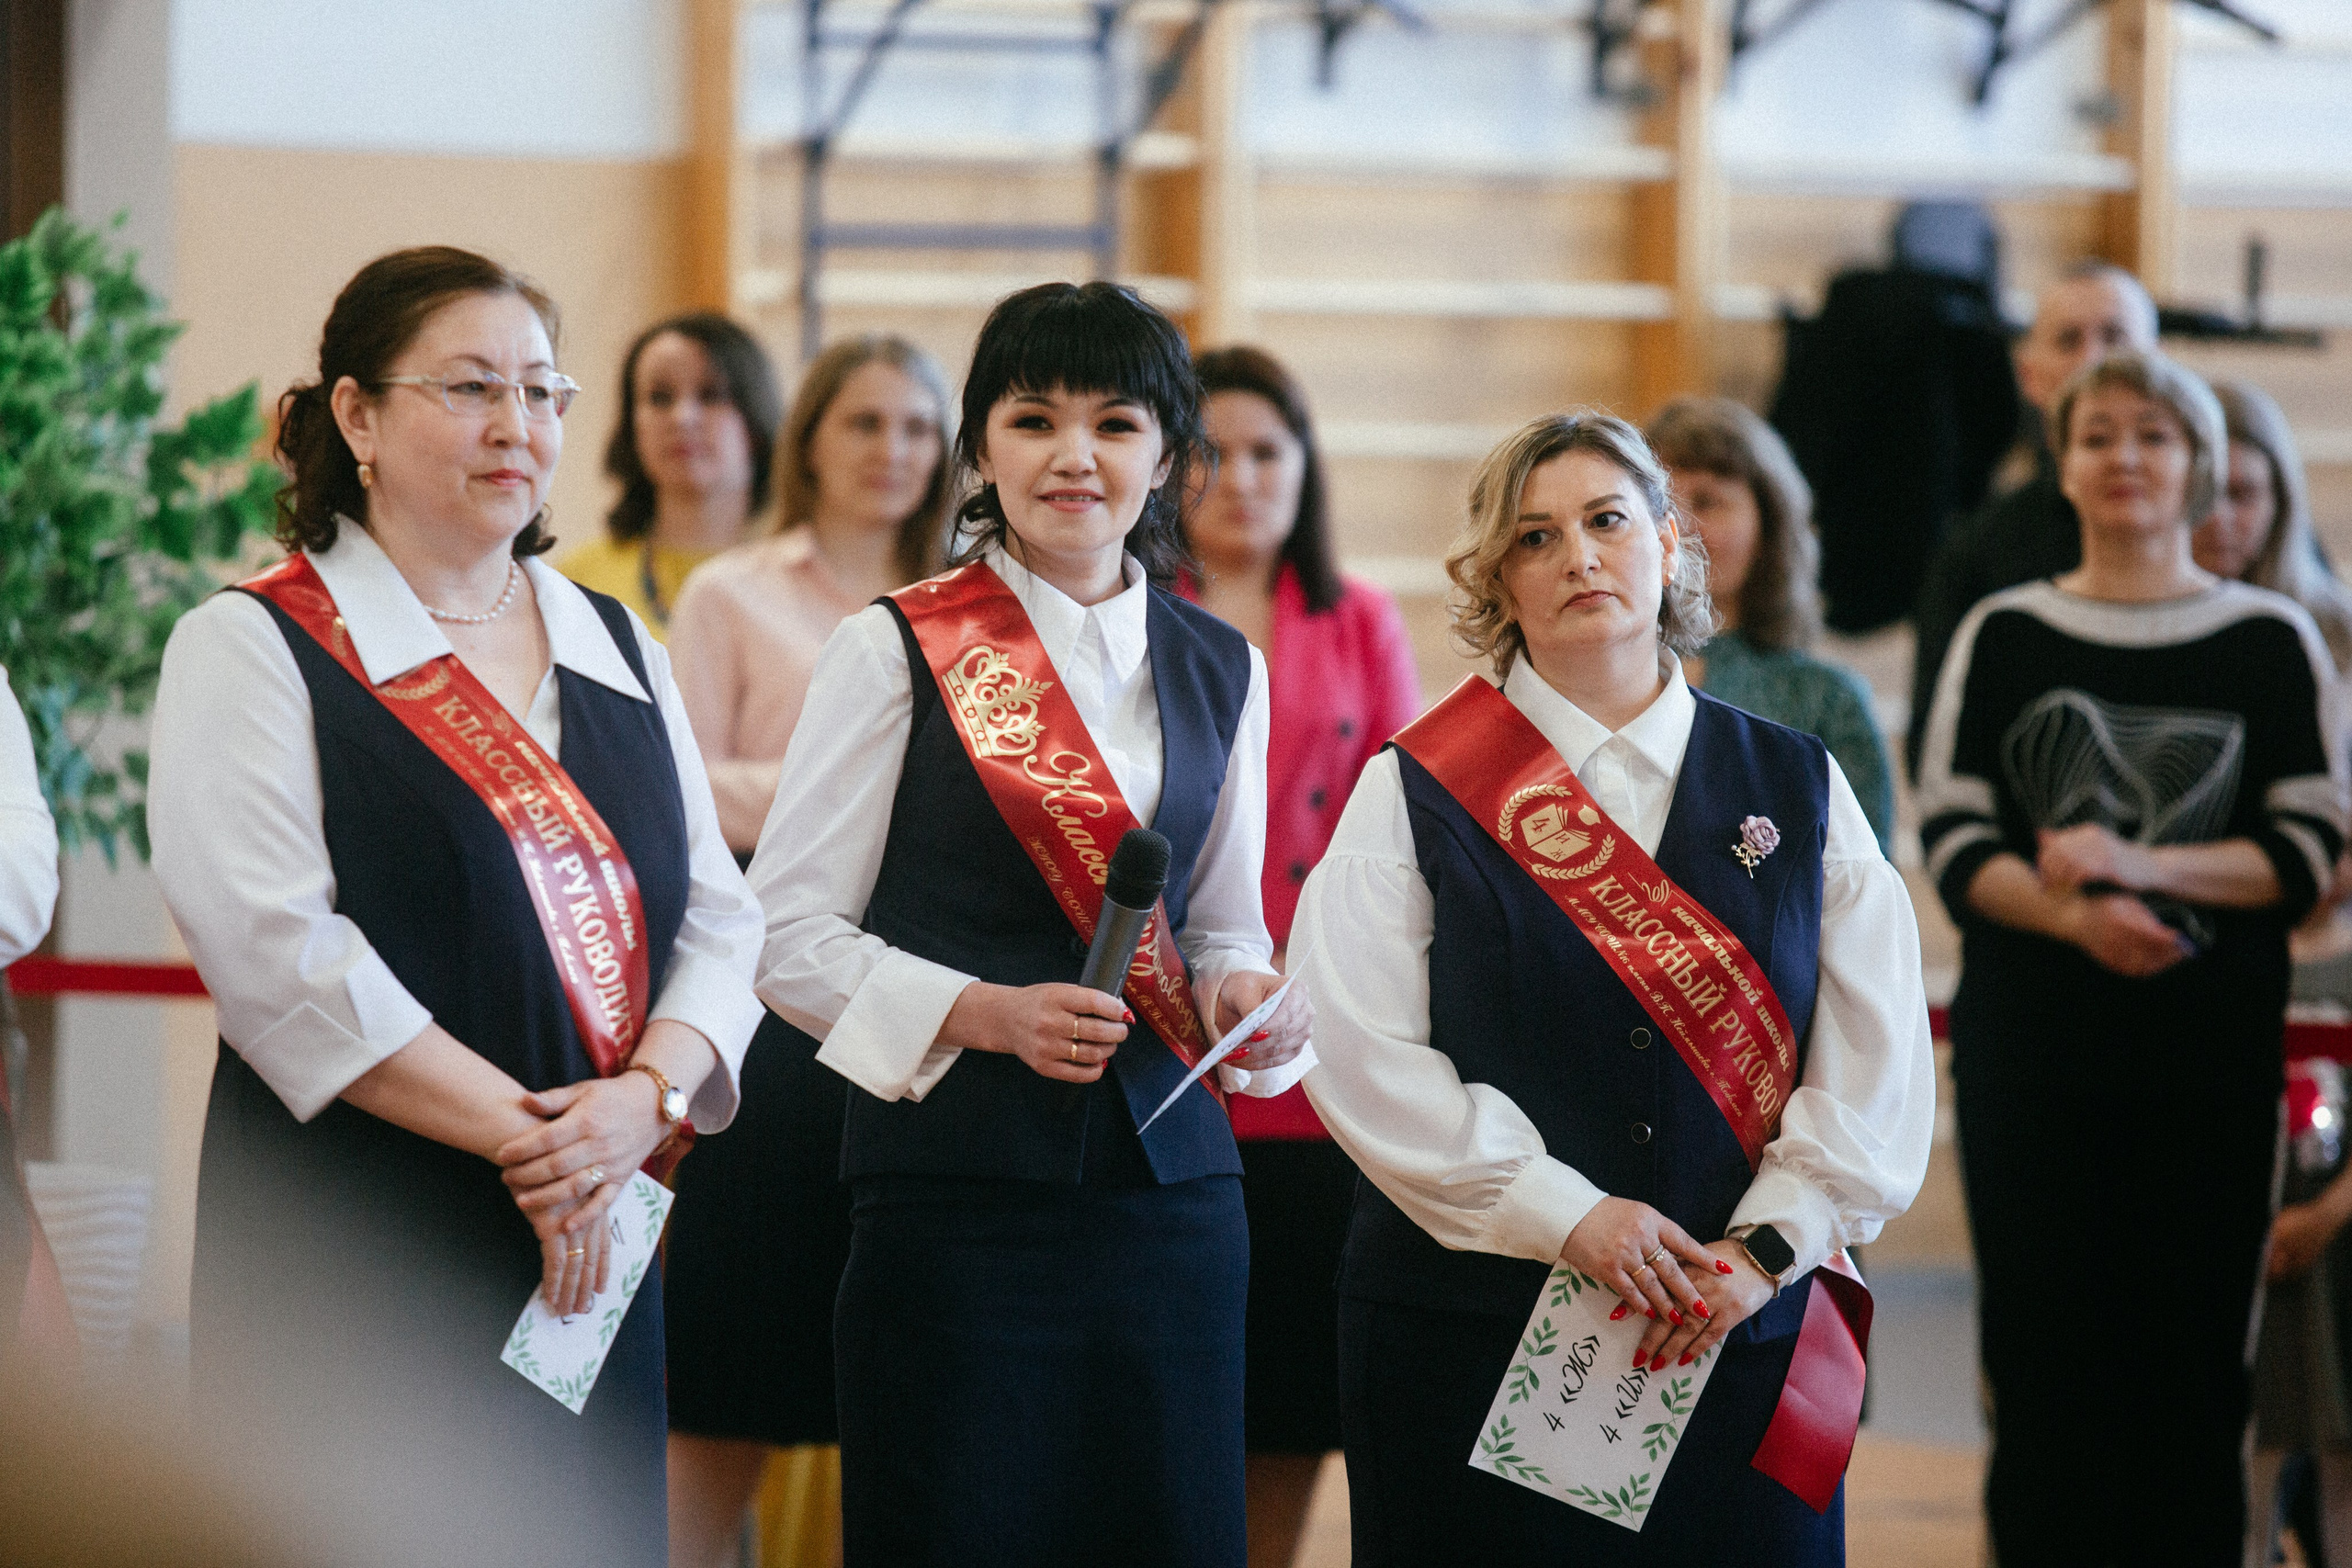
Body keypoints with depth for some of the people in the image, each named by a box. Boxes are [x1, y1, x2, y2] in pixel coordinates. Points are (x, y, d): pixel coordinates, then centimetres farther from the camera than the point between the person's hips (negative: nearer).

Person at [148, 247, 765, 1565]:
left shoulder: (616, 652, 16)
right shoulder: (254, 648, -2)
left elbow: (721, 923, 11)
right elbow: (280, 952, -13)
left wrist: (647, 1096, -9)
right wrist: (522, 1137, -15)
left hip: (595, 1249, 5)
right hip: (352, 1271, -5)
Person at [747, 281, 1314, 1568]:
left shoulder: (1220, 672, 13)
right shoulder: (896, 652, -1)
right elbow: (788, 931, -2)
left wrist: (1242, 998, -2)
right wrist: (986, 1013, -14)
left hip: (1168, 1184, 4)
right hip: (955, 1185, -4)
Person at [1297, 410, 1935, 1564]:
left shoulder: (1799, 787, 10)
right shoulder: (1417, 794, 3)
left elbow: (1879, 1059, 4)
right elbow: (1362, 1050, -7)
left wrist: (1769, 1244, -10)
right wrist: (1565, 1215, -15)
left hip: (1742, 1329, 2)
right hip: (1471, 1327, -2)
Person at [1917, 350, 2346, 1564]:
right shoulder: (2004, 635, 7)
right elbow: (1952, 840, 1)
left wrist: (2139, 868, -15)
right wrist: (2073, 914, -16)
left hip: (2213, 1049, -1)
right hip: (2032, 1043, 1)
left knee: (2190, 1360, 0)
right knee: (2038, 1344, 0)